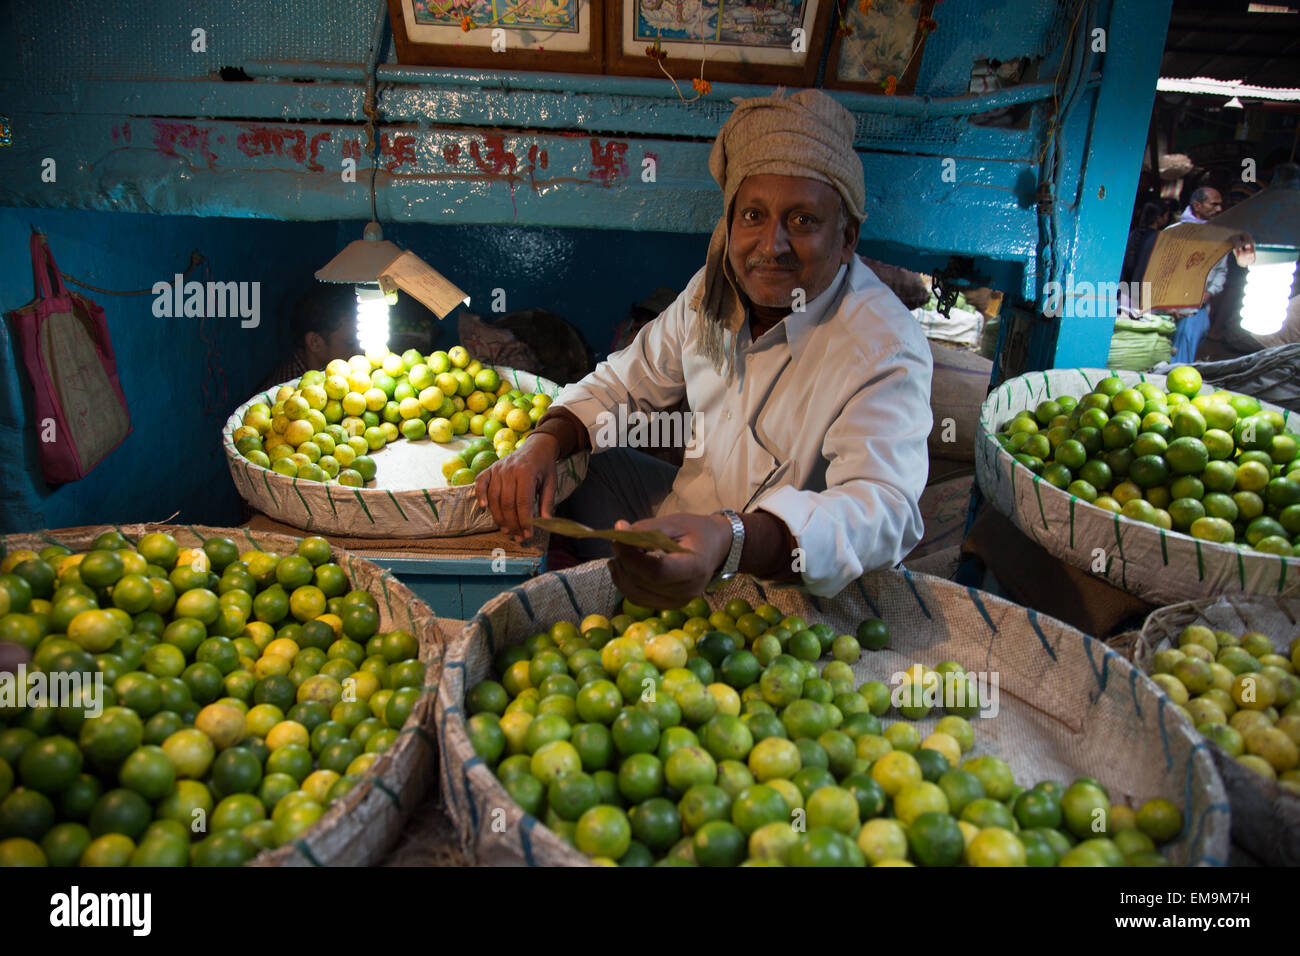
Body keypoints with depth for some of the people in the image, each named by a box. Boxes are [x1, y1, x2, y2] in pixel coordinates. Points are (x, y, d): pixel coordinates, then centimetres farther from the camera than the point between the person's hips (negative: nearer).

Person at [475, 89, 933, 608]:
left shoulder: (887, 352, -25)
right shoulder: (716, 287, -3)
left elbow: (885, 508, -40)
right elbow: (627, 379, 7)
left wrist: (731, 542, -59)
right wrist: (545, 441, -15)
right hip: (687, 510, 7)